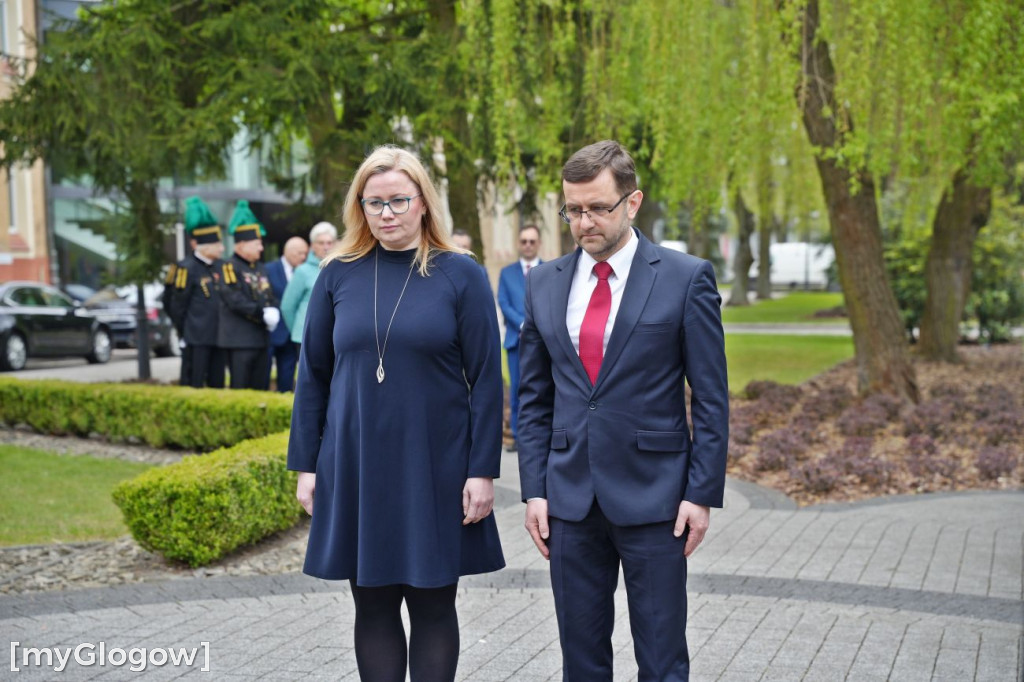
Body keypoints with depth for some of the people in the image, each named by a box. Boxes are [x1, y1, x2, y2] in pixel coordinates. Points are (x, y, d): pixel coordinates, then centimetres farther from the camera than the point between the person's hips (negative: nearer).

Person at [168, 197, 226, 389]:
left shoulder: (221, 266, 10)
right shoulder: (187, 269, -10)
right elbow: (177, 307, -5)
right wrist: (185, 334, 2)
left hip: (219, 336, 6)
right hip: (198, 339, -6)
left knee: (217, 385, 10)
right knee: (195, 386, -1)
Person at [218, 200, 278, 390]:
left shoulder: (260, 268, 17)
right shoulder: (230, 268, -7)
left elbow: (271, 297, 16)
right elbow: (236, 301, -18)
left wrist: (273, 312, -6)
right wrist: (263, 314, -18)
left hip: (261, 339, 8)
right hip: (240, 339, -8)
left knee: (260, 388, 10)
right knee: (240, 389, -5)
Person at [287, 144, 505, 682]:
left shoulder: (459, 274, -3)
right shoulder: (338, 275, 4)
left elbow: (485, 378, -4)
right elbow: (312, 375, 7)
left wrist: (483, 471, -9)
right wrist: (306, 465, 4)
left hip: (435, 469, -2)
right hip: (355, 468, 2)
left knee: (432, 604, 7)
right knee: (373, 606, 9)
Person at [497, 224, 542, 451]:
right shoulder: (507, 273, 14)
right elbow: (504, 303, 4)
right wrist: (524, 325, -11)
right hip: (516, 338, 2)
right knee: (516, 388, 1)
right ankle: (518, 436, 5)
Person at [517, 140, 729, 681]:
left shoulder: (686, 278, -4)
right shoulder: (544, 283, 7)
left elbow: (711, 398, -4)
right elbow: (533, 397, 9)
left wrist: (702, 493, -8)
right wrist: (534, 489, 3)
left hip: (653, 495, -3)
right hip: (570, 497, 4)